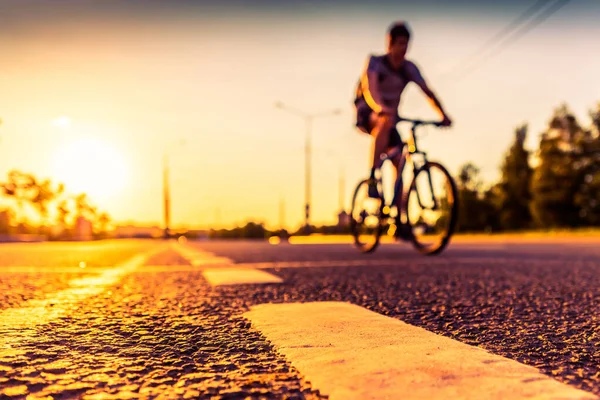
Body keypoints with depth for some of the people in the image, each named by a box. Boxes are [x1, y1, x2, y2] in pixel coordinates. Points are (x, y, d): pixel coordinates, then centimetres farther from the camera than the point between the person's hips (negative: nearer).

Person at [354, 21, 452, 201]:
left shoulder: (409, 68, -3)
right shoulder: (375, 62, -16)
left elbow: (428, 92, -9)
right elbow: (370, 87, -34)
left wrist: (443, 115, -24)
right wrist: (381, 108, -54)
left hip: (390, 116, 5)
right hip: (367, 113, -5)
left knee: (400, 161, -8)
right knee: (384, 123, -40)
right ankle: (373, 178, -38)